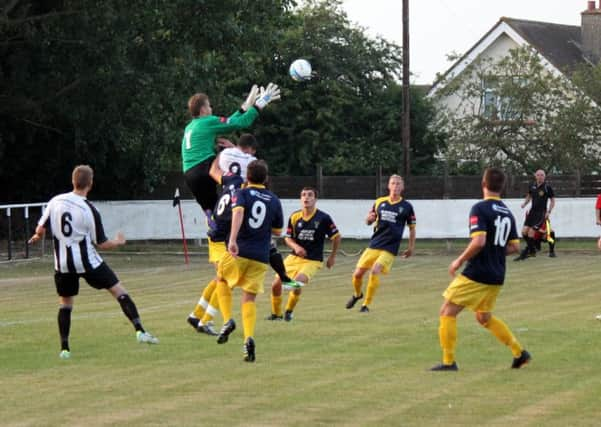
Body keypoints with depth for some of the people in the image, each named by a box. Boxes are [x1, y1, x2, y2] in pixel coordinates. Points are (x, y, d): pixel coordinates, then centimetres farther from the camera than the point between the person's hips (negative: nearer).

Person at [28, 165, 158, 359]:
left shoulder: (55, 201, -4)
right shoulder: (90, 210, -11)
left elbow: (40, 229, 2)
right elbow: (101, 244, -5)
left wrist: (37, 237, 25)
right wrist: (118, 242, 15)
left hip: (63, 264, 3)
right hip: (88, 262, -3)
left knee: (65, 303, 18)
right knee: (119, 291, 4)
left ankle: (64, 348, 11)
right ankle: (139, 330, -8)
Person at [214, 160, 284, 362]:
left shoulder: (241, 194, -1)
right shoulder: (274, 200, 10)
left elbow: (238, 212, -22)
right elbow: (277, 231, 16)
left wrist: (233, 239, -33)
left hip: (239, 252, -2)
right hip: (261, 257, 2)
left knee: (222, 279, 26)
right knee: (249, 298, 5)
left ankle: (228, 320, 7)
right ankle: (249, 338, -16)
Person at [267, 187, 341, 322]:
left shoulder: (323, 218, -12)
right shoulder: (294, 217, -2)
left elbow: (336, 237, -1)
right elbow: (288, 238, 7)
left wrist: (332, 257, 3)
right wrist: (295, 246, -15)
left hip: (313, 260, -4)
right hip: (294, 258, 4)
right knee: (276, 285, -4)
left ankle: (289, 311, -1)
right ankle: (276, 313, 20)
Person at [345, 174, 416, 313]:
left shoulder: (406, 206, 0)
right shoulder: (380, 202, 7)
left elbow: (412, 227, 9)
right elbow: (368, 222, 15)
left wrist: (411, 247, 6)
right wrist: (369, 218, -8)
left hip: (390, 248, -3)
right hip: (374, 244, 3)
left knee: (375, 271, -23)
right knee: (357, 274, 0)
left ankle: (366, 305, -10)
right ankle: (357, 294, 33)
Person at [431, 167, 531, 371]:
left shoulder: (480, 209, -13)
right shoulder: (507, 212, 10)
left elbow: (479, 241, -24)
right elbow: (514, 246, 12)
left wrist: (460, 260, -12)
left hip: (476, 275, -8)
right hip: (496, 277, 8)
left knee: (447, 312, 2)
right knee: (484, 317, 24)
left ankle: (449, 362, 0)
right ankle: (519, 352, 20)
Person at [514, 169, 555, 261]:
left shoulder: (547, 187, -7)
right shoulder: (532, 186, 6)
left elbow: (552, 200, 1)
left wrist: (549, 212, -8)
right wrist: (524, 203, 4)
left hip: (541, 213, -5)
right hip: (532, 212, 5)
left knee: (531, 232, -16)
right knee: (524, 231, -5)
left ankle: (525, 253, -5)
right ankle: (532, 250, 14)